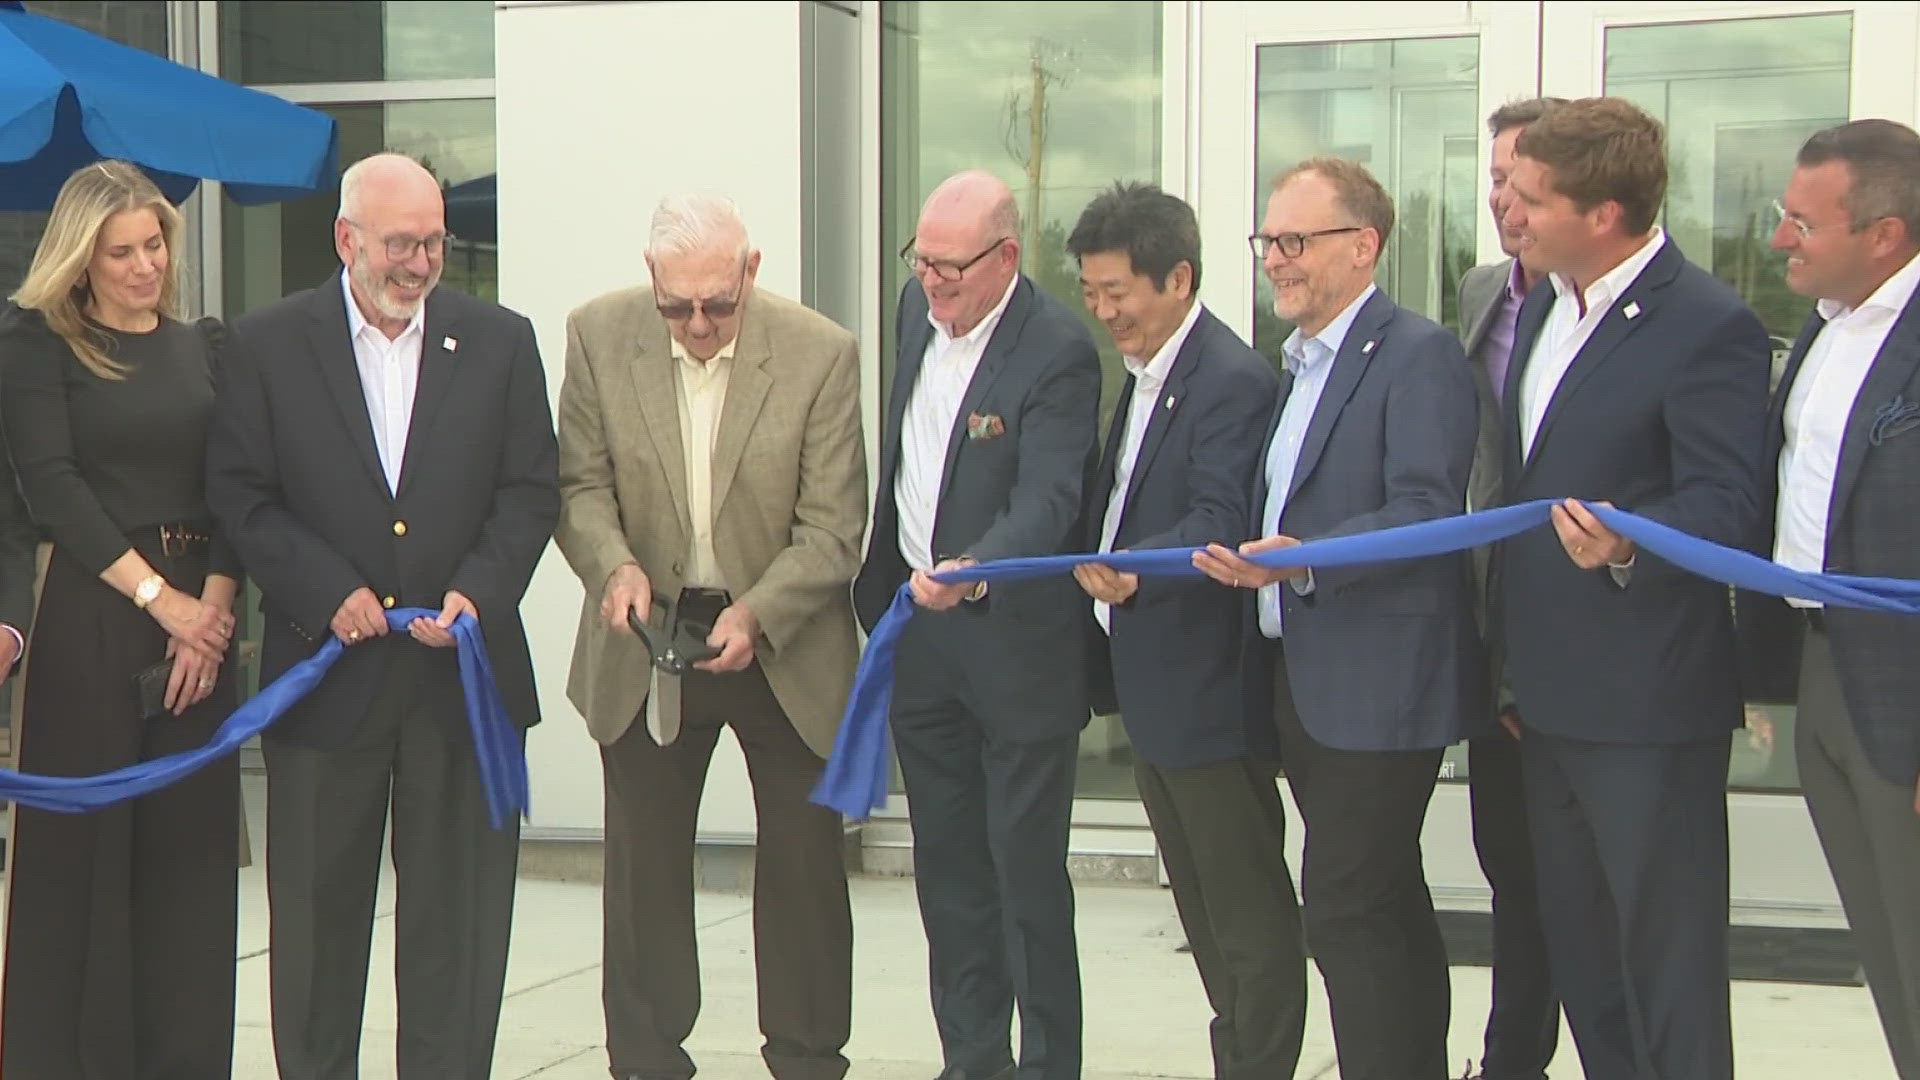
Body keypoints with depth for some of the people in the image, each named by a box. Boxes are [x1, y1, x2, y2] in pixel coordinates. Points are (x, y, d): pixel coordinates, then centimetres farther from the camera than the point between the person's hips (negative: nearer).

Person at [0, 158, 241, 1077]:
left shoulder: (204, 346, 13)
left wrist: (215, 605, -8)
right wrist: (158, 597, -12)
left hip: (202, 614, 4)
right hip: (91, 613, -4)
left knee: (192, 843, 4)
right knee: (85, 843, -1)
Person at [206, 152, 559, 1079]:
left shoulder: (501, 341, 5)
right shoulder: (268, 344, 2)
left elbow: (530, 492, 4)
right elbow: (239, 494, -1)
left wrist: (479, 593, -12)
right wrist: (328, 594, -12)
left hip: (464, 671, 1)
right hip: (325, 670, -1)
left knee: (457, 911, 5)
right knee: (317, 906, 9)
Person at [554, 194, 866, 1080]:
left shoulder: (821, 353, -14)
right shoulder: (599, 334, -7)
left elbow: (832, 530, -12)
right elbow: (581, 483, -2)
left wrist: (756, 614, -26)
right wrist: (616, 564, -21)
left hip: (786, 644, -1)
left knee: (805, 864, 7)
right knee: (643, 864, 10)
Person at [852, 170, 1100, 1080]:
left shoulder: (1058, 351, -18)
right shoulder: (918, 310, 6)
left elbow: (1047, 502, -28)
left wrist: (973, 572, -45)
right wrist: (880, 583, 18)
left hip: (1015, 639, -7)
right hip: (918, 633, 7)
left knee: (1027, 868, -1)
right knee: (947, 865, 13)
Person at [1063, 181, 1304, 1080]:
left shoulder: (1233, 380, -18)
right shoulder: (1143, 373, 14)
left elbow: (1221, 522, -27)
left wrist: (1134, 569, -39)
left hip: (1208, 691, -10)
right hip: (1152, 688, 10)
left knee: (1249, 910, 1)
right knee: (1201, 904, 18)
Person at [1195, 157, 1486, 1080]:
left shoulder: (1418, 354, -12)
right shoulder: (1298, 362, 17)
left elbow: (1428, 512, -22)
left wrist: (1305, 559, -30)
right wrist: (1247, 561, 9)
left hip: (1377, 684, -9)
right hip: (1301, 679, 9)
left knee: (1345, 910, -9)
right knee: (1388, 905, 16)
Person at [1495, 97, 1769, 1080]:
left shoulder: (1708, 327, -16)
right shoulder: (1541, 302, 11)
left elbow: (1730, 506, -19)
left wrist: (1626, 540, -39)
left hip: (1648, 702, -8)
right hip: (1549, 692, 8)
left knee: (1666, 951, 0)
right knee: (1577, 947, 17)